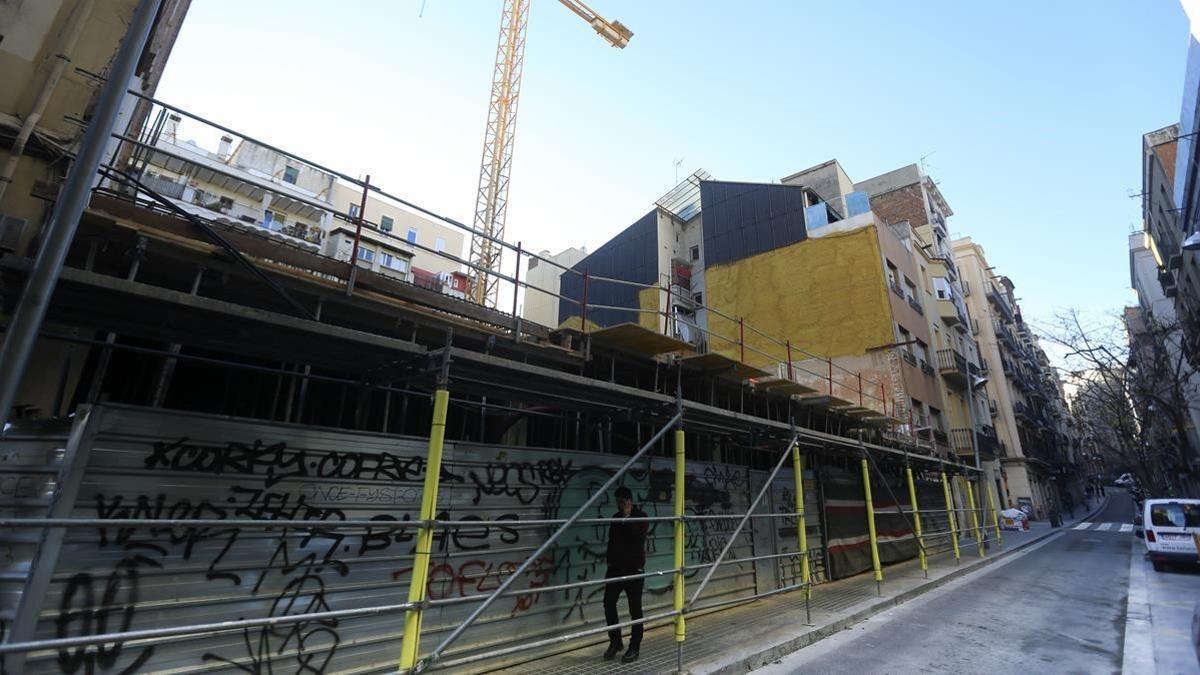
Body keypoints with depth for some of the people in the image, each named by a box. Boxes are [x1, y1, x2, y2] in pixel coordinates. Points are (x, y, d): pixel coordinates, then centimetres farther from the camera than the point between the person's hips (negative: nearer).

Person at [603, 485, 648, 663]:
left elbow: (638, 534, -23)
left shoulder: (640, 516, -4)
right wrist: (610, 561, 15)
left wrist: (627, 518, -21)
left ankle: (634, 647, 15)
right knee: (609, 603, 1)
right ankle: (615, 641, 18)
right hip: (616, 567, 5)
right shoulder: (616, 517, 10)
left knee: (635, 608, 2)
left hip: (634, 568, -5)